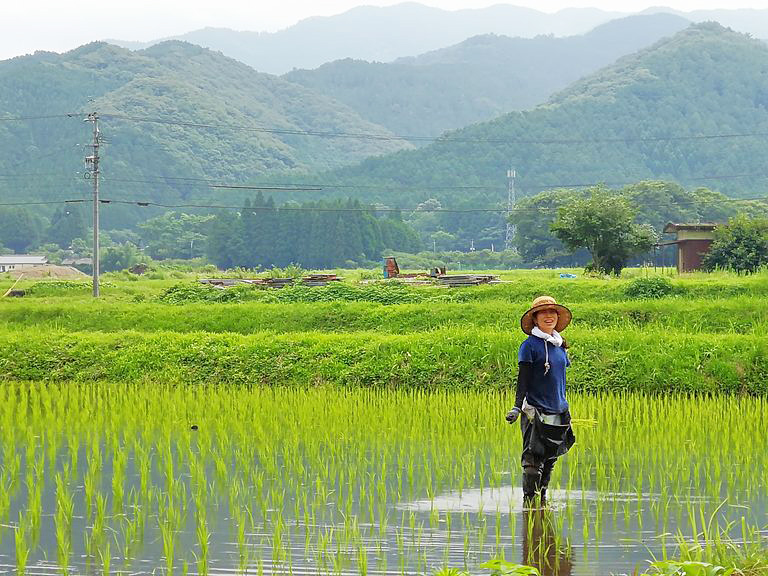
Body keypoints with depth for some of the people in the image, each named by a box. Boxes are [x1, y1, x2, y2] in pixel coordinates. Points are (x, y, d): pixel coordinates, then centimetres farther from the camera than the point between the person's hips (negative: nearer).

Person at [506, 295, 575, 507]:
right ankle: (529, 500, -5)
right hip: (536, 411, -7)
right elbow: (523, 379, -10)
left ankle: (542, 499, 22)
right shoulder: (530, 345, -6)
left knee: (550, 459, 11)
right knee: (533, 459, -10)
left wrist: (565, 410, 25)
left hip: (557, 413, 7)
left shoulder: (560, 345, 14)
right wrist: (517, 407, -20)